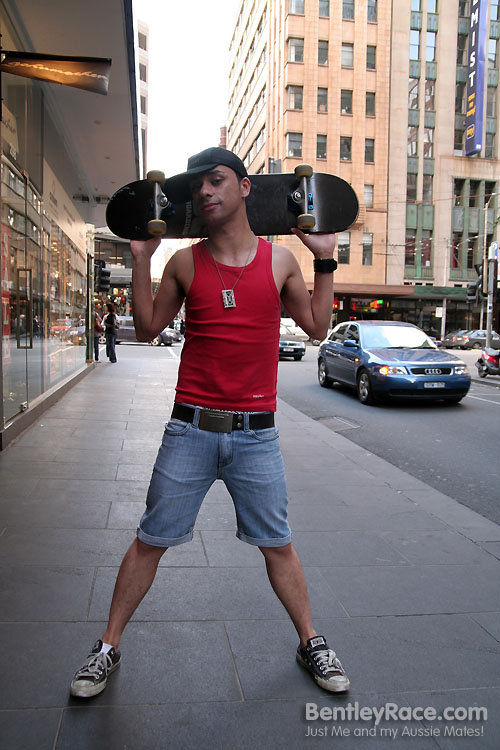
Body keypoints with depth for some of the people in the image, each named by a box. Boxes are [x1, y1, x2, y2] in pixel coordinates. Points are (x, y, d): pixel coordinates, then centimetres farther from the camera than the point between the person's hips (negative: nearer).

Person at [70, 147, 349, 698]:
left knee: (277, 546, 13)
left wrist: (324, 260, 3)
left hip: (256, 434, 0)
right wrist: (140, 258, 1)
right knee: (149, 542, 8)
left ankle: (311, 645, 34)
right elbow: (148, 329, 8)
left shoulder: (280, 260, 3)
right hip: (190, 430, 0)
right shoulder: (185, 263, 2)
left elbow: (317, 328, 10)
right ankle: (108, 648, 28)